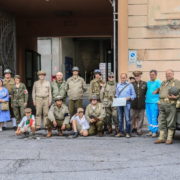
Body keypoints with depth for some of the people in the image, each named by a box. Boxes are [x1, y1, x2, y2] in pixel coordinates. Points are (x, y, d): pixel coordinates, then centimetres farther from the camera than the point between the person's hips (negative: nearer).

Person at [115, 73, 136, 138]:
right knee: (120, 118, 5)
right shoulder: (118, 85, 15)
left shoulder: (130, 85, 4)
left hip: (127, 103, -4)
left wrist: (128, 98, -13)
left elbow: (133, 95, 3)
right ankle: (121, 132, 12)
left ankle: (128, 132, -2)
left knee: (127, 118, -8)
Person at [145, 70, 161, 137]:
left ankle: (155, 131, -1)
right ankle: (150, 130, 18)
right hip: (147, 101, 7)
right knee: (149, 117, 10)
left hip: (154, 102, -7)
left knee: (154, 117, -7)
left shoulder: (158, 82, -3)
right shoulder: (148, 82, 18)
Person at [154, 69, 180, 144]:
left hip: (170, 104, -6)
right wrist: (157, 91, 16)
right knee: (161, 122, 5)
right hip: (162, 104, 6)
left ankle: (169, 138, 3)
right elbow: (160, 90, 37)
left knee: (170, 122, -3)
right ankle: (161, 138, 10)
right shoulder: (163, 82, 24)